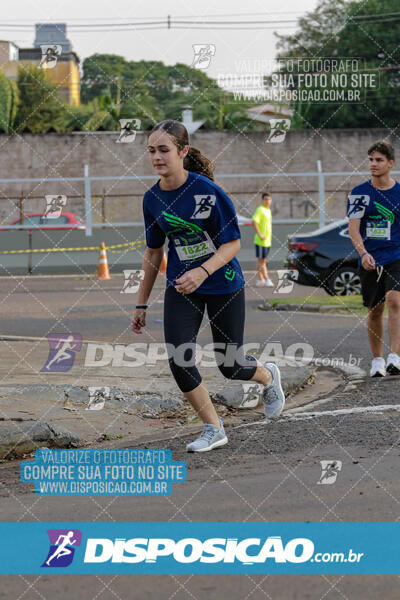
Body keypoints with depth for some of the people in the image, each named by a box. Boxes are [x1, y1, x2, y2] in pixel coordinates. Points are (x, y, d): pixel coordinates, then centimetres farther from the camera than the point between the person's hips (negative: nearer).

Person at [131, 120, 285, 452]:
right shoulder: (153, 199, -3)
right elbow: (154, 252, 10)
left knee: (230, 365, 4)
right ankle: (214, 429, 6)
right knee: (178, 360, -11)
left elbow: (233, 243, -16)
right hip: (181, 288, 4)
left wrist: (203, 271, -32)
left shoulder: (207, 190, -19)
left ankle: (269, 376, 40)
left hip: (224, 285, -4)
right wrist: (142, 303, 12)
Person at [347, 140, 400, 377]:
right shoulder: (359, 193, 2)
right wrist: (363, 253, -22)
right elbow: (353, 227, -6)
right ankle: (377, 360, 24)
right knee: (375, 311, 8)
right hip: (370, 261, 1)